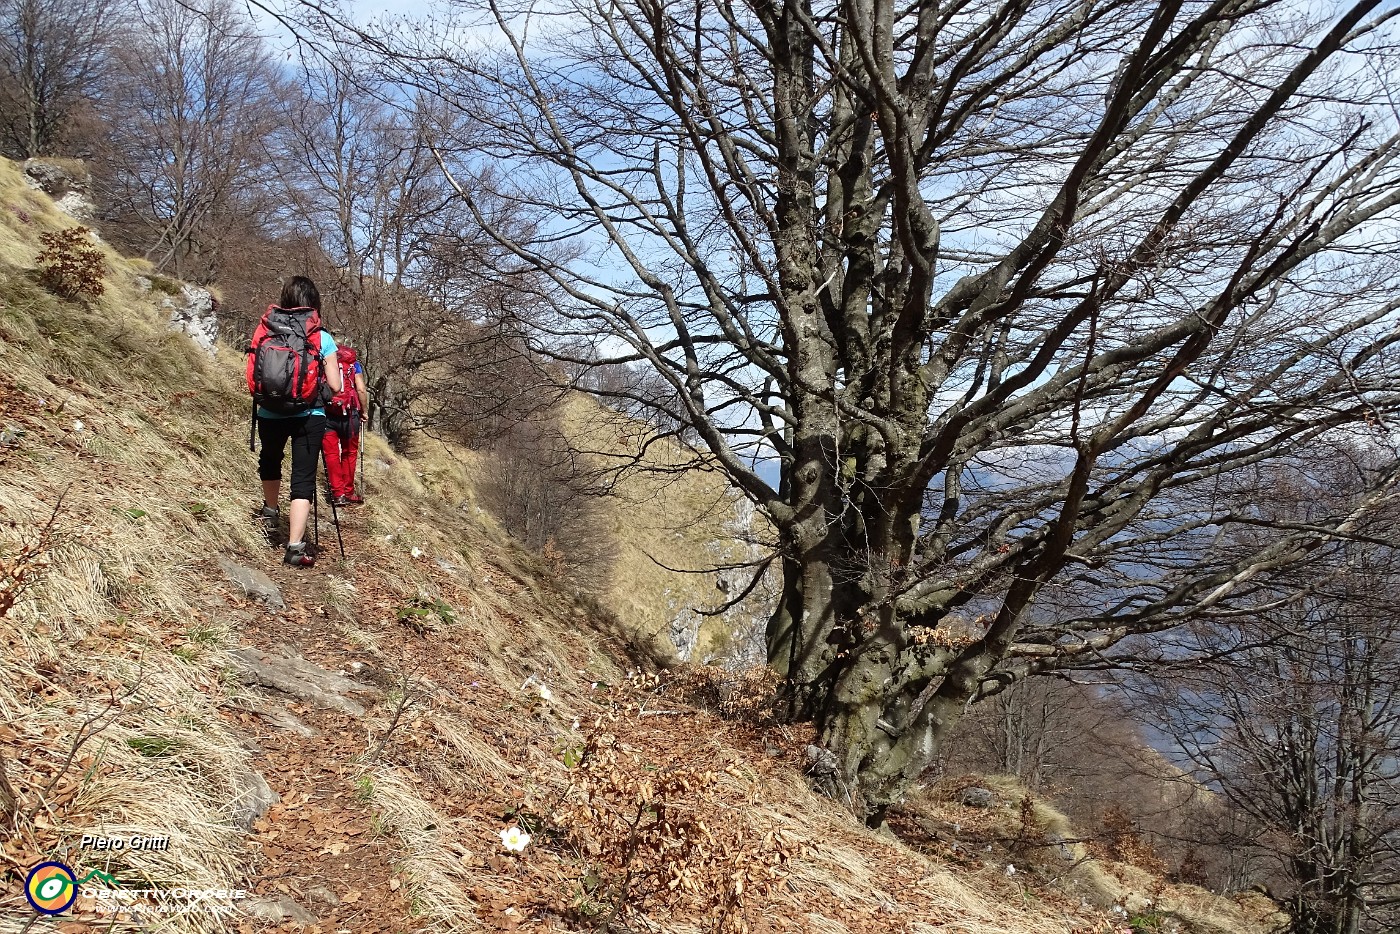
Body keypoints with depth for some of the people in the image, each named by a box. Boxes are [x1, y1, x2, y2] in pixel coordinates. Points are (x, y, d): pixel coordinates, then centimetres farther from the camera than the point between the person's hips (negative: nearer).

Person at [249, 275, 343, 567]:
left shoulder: (265, 330, 1)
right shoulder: (321, 337, -4)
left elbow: (252, 377, 2)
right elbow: (335, 386, -6)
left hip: (270, 413, 3)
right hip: (309, 415, -3)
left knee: (270, 458, 30)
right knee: (303, 479, -1)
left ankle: (270, 510, 51)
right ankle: (295, 546, -12)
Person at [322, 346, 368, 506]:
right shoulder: (353, 364, 9)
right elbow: (361, 390, -2)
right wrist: (364, 410, 9)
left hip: (325, 413, 1)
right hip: (348, 413, -1)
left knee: (331, 453, 4)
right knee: (349, 453, 10)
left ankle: (338, 493, 0)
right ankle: (348, 492, 12)